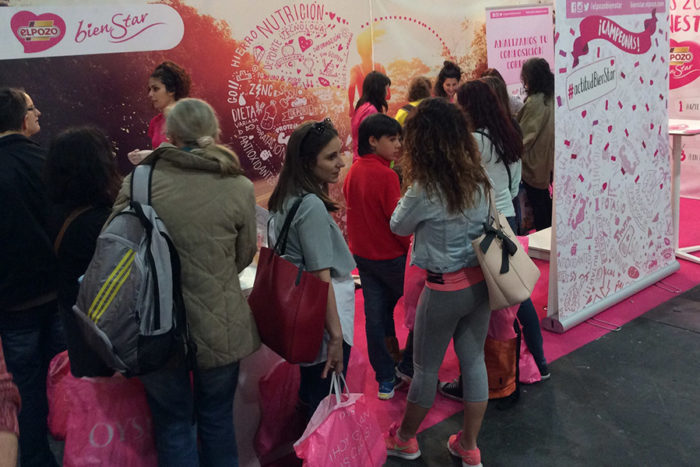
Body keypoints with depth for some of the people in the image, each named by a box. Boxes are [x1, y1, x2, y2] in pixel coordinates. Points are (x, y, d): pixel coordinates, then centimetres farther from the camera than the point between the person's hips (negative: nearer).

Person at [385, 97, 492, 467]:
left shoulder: (425, 189, -19)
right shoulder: (477, 178, -2)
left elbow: (398, 226, -3)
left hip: (445, 288, -6)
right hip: (480, 281, 6)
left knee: (425, 367, 12)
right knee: (474, 360, 15)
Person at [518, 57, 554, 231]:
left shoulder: (534, 101, -23)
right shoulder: (552, 97, 2)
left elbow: (524, 134, -18)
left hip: (534, 162, -8)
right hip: (548, 160, 8)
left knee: (537, 202, 3)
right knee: (546, 198, 20)